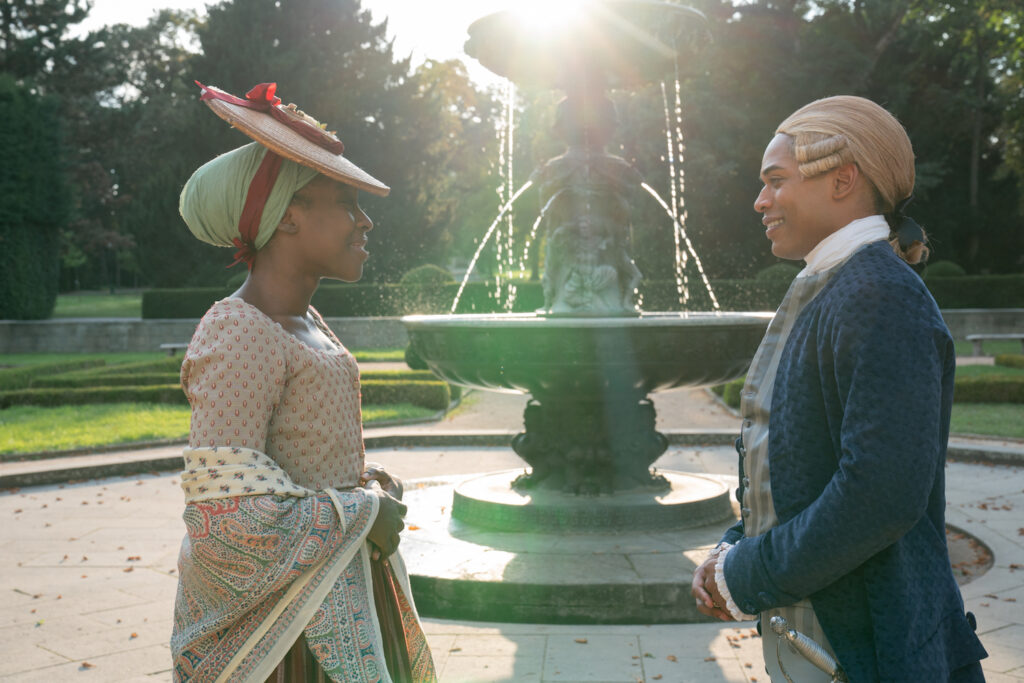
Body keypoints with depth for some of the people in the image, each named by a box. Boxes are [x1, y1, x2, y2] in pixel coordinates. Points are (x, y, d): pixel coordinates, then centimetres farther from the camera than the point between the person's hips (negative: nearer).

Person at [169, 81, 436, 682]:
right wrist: (364, 513, -16)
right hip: (277, 609, -8)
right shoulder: (239, 337, -20)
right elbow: (226, 521, -26)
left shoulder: (305, 323, 8)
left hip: (340, 589, 9)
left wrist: (371, 481, 1)